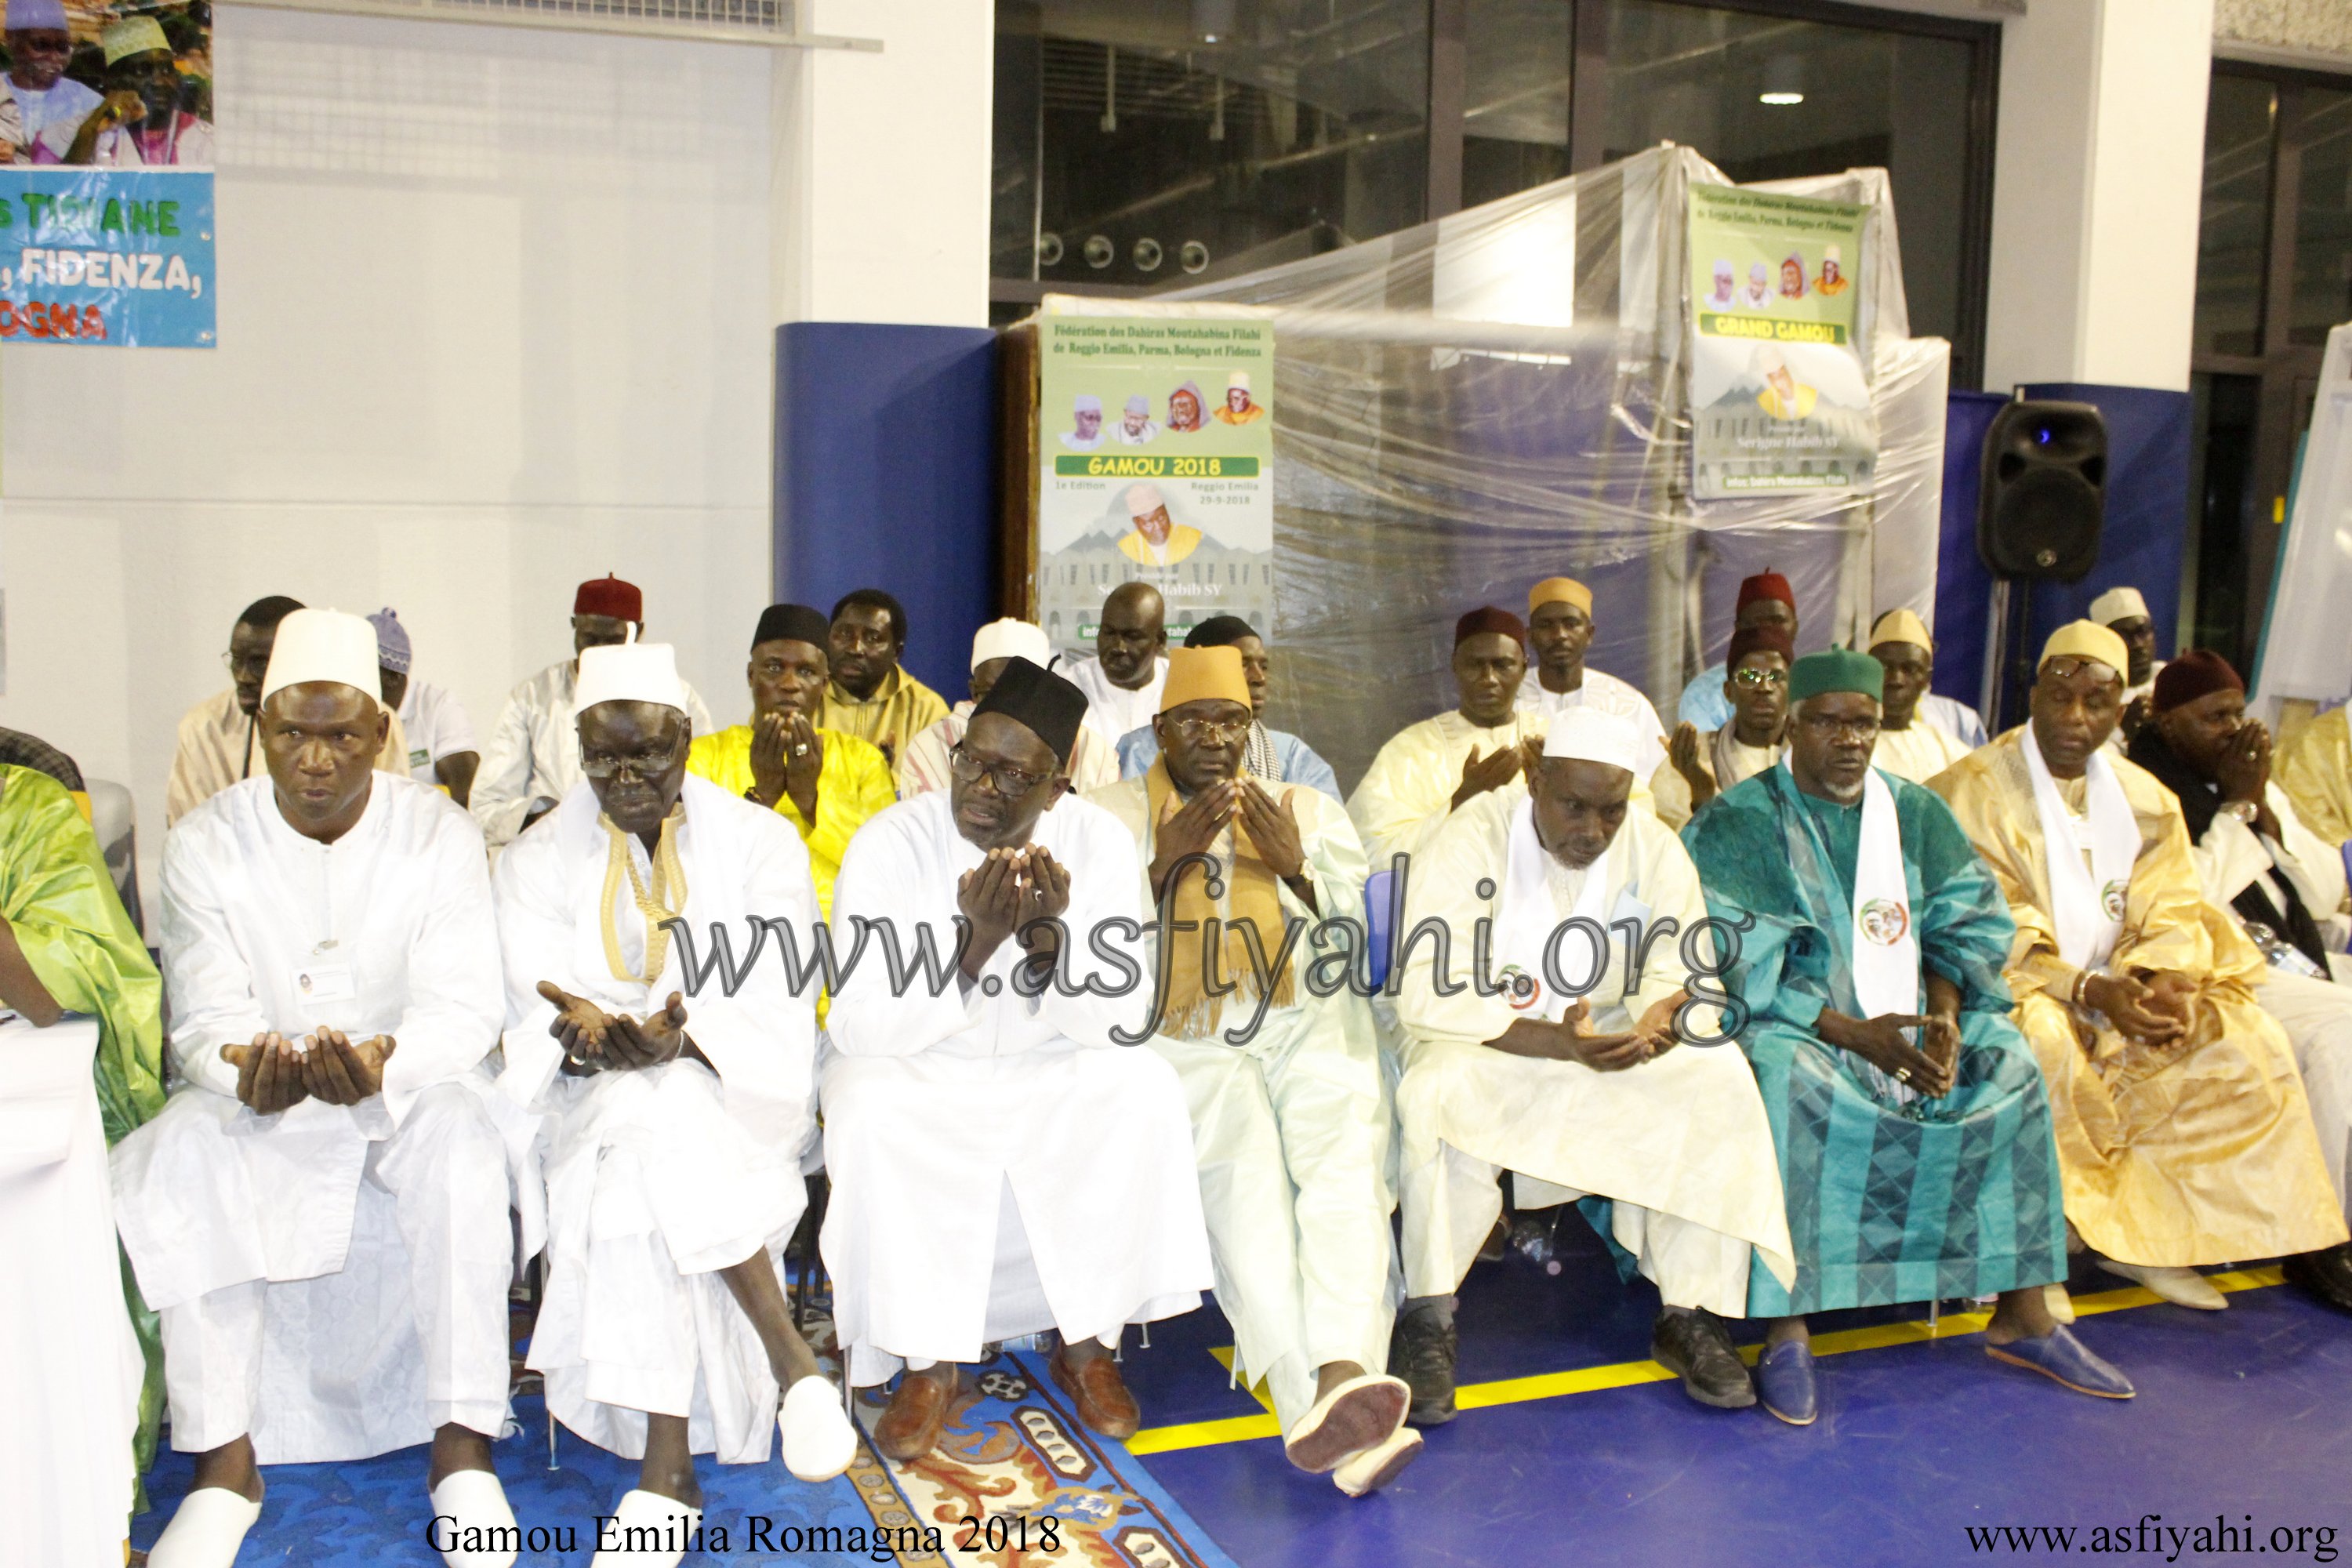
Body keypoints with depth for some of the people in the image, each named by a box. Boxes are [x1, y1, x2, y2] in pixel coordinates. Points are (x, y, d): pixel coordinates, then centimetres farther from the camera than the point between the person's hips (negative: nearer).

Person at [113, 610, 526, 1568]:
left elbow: (463, 1007, -14)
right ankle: (225, 1459, -18)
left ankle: (461, 1449, -25)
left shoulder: (439, 834, -6)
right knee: (175, 1165, -29)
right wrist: (246, 1070, -34)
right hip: (255, 1098, 2)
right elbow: (205, 1019, -8)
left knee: (462, 1136, -34)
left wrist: (382, 1062, -38)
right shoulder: (206, 843, -3)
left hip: (410, 1088, -1)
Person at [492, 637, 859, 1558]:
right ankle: (790, 1362, -31)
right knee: (641, 1131, -34)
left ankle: (667, 1463, -29)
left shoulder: (761, 842, 4)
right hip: (597, 1095, 1)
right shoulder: (537, 862, 10)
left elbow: (773, 1001, -8)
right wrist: (589, 1035, -27)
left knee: (657, 1127, -34)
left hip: (739, 1085, -1)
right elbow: (540, 1011, -2)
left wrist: (679, 1034, -28)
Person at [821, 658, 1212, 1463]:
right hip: (919, 1076, -1)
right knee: (866, 1104, -32)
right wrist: (977, 943, -35)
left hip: (1049, 1074, 2)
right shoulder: (890, 843, -17)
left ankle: (1089, 1346, -9)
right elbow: (859, 1027, -23)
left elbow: (1117, 1024, -13)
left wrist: (1048, 936, -32)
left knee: (1144, 1087, -25)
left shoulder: (1098, 843, -11)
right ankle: (930, 1365, -16)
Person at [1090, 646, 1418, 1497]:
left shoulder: (1309, 811, 20)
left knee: (1347, 1154, -31)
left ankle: (1339, 1381, -48)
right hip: (1183, 1038, -2)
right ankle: (1339, 1419, -45)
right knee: (1245, 1165, -33)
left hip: (1307, 1024, 2)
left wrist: (1295, 867, -3)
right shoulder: (1111, 812, 14)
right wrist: (1165, 862, -8)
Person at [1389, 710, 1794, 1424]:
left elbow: (1682, 979, -5)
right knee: (1438, 1095, -36)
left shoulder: (1654, 849, -3)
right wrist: (1558, 1042, -34)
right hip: (1482, 1044, -3)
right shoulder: (1473, 839, -16)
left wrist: (1663, 1020, -33)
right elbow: (1424, 991, -23)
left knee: (1720, 1081, -22)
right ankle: (1428, 1321, -18)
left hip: (1610, 1040, 4)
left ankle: (1690, 1316, -10)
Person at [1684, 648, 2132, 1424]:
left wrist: (1943, 1015, -14)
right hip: (1791, 1025, -5)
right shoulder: (1738, 823, -4)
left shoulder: (1914, 812, 12)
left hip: (1908, 1014, 5)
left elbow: (1965, 925, 6)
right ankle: (1786, 1328, -29)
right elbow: (1744, 966, -13)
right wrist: (1854, 1034, -21)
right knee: (1789, 1080, -35)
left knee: (2010, 1065, -17)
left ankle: (2023, 1315, -8)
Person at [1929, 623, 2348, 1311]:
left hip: (2126, 992, 6)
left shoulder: (2146, 800, 10)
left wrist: (2167, 981, -19)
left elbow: (2172, 915, 4)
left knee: (2252, 1047, -10)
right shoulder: (1974, 790, -9)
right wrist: (2088, 988, -26)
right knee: (2042, 1042, -36)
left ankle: (2145, 1234, -5)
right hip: (2017, 990, -6)